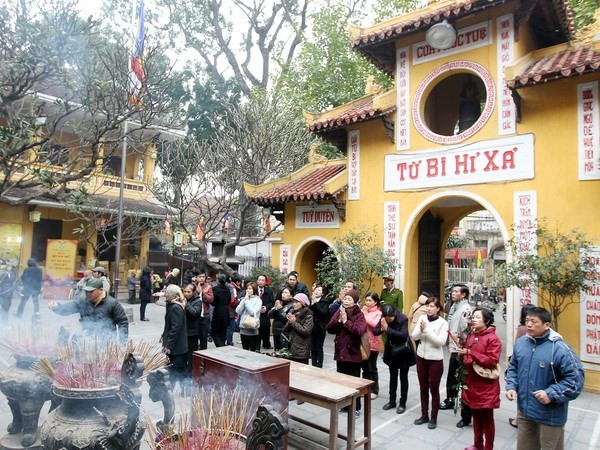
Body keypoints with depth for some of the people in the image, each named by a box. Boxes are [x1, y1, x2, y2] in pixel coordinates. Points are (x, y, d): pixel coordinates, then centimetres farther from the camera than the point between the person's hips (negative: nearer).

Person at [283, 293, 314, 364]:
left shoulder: (308, 315, -8)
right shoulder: (292, 313, 11)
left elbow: (306, 331, -18)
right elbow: (286, 330, 12)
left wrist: (294, 322, -14)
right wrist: (289, 322, -8)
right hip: (290, 349, 6)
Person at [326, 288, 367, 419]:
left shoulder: (359, 315, -10)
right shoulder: (339, 312, 4)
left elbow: (360, 330, -27)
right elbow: (329, 328, -2)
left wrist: (346, 321, -21)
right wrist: (339, 321, -17)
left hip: (353, 353, -5)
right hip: (340, 352, 5)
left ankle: (356, 407, 19)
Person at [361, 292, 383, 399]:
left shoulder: (378, 313, -7)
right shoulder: (363, 310, 7)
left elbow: (375, 324, -26)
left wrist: (365, 314, -18)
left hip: (373, 344, -5)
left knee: (372, 368, 4)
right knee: (364, 368, 16)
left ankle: (374, 390, 18)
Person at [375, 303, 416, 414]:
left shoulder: (403, 318, -26)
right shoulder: (384, 318, -13)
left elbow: (403, 334, -36)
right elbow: (375, 331, -12)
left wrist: (387, 329, -40)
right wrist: (381, 329, -34)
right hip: (391, 350, 5)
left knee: (403, 377, 7)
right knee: (393, 376, 16)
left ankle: (402, 403, 19)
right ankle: (392, 401, 28)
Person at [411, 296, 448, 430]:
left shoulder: (442, 323, -12)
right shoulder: (422, 318, -2)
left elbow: (441, 342, -21)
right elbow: (414, 337, -5)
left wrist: (427, 330, -26)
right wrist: (421, 329, -23)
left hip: (435, 360, -4)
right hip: (421, 358, 4)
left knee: (434, 389, 7)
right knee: (423, 388, 14)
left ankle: (433, 418, 22)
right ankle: (424, 415, 29)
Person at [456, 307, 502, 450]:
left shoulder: (493, 339, -13)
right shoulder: (470, 336, 8)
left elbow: (492, 361, -22)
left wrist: (470, 353, -25)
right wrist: (463, 356, -2)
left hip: (486, 386, -6)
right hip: (472, 383, 7)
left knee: (487, 418, 7)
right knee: (476, 416, 18)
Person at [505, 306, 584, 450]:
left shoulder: (559, 349, -21)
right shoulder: (520, 342, -1)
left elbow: (576, 378, -19)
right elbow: (513, 368, 11)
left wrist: (551, 394, -24)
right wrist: (511, 387, -3)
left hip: (550, 416, -5)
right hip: (524, 410, 5)